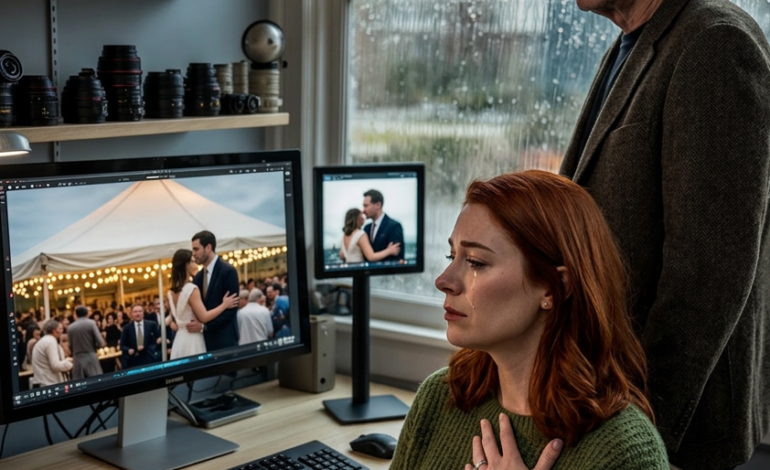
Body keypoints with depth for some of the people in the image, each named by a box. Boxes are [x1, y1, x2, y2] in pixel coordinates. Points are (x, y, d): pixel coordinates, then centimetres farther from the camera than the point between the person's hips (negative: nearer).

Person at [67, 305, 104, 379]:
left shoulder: (70, 327, 6)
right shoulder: (91, 323, -3)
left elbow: (70, 346, 9)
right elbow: (100, 343, -7)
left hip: (77, 360, 3)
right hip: (91, 359, -3)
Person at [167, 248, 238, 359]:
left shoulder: (172, 292, 9)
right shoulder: (192, 289, -16)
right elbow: (204, 317, -17)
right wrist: (224, 305, -9)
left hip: (180, 339, 9)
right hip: (192, 340, -8)